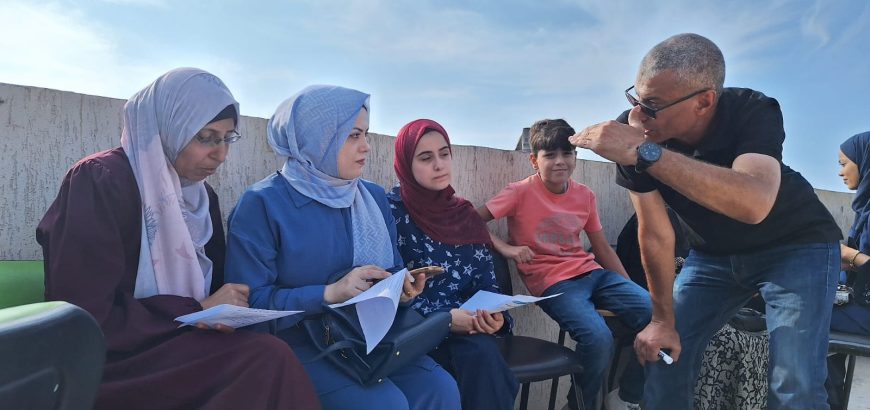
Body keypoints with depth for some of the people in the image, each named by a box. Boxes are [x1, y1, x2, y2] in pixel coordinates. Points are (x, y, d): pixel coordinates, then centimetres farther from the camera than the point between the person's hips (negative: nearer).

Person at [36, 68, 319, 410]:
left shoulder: (202, 195, 9)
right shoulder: (100, 181, -13)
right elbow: (87, 319, -17)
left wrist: (224, 310, -9)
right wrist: (198, 310, -14)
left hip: (177, 345, 6)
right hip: (110, 364, -6)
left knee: (270, 361, -23)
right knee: (268, 359, -27)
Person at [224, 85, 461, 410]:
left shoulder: (374, 197, 8)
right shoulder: (263, 204, -11)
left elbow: (393, 269, 15)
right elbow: (249, 303, -14)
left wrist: (402, 288, -9)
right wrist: (329, 294, -24)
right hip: (299, 343, -5)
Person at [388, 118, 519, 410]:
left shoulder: (466, 216, 12)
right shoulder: (390, 210, -3)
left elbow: (486, 284, 8)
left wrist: (495, 316, -14)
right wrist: (442, 318, -20)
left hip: (465, 330, 4)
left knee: (483, 357, -29)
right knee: (480, 356, -30)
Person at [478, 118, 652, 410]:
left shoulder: (585, 196, 8)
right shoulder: (521, 192, -7)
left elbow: (603, 249, 15)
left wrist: (630, 288, 10)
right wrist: (504, 247, -20)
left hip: (592, 273, 6)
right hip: (553, 283, -6)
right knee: (599, 339, -28)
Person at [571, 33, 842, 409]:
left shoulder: (752, 112, -29)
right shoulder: (630, 133, -21)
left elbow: (754, 204, -49)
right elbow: (655, 234, -16)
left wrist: (645, 152, -54)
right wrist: (663, 319, -11)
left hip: (797, 245, -3)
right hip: (717, 252, 3)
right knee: (665, 355, -1)